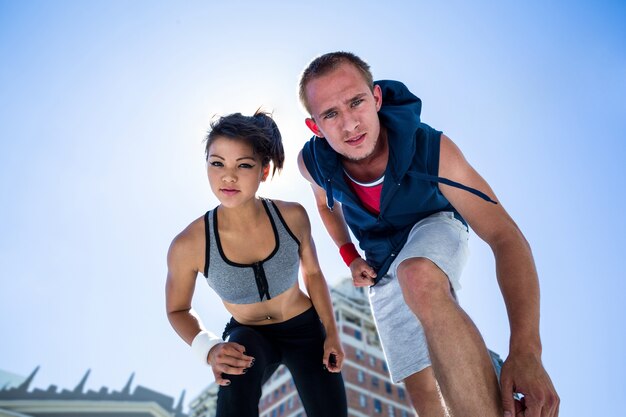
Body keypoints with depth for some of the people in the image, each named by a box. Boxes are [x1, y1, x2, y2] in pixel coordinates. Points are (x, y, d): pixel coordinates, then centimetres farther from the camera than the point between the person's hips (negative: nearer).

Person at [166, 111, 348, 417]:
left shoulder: (292, 216, -20)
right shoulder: (188, 245, -25)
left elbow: (313, 273, -1)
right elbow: (178, 310, -7)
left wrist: (332, 333, 1)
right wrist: (209, 349, -25)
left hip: (305, 329, 3)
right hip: (248, 336, -2)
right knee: (238, 365, -38)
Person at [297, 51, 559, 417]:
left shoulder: (431, 148, -33)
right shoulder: (313, 162, -22)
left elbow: (505, 236, -35)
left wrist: (526, 349, -46)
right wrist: (350, 256, -5)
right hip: (381, 262, 4)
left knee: (419, 280, -42)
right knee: (419, 385, 4)